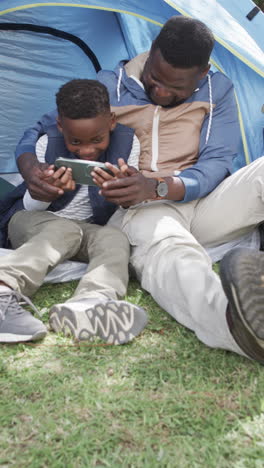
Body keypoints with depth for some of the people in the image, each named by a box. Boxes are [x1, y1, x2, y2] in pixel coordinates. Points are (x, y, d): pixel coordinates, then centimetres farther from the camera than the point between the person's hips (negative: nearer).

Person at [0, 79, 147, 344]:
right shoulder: (47, 143, -12)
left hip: (90, 228, 2)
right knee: (64, 230, -35)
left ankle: (90, 302, -60)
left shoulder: (127, 142, -9)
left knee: (115, 237, -30)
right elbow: (30, 208, -8)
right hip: (33, 223, -1)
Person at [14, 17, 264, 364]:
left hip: (202, 203, 4)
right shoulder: (109, 87, 4)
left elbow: (215, 163, -5)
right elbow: (40, 131, 8)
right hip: (141, 209, -3)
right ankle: (233, 324, -72)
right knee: (166, 247, -41)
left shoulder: (218, 92, 7)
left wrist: (157, 187, -26)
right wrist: (30, 168, -18)